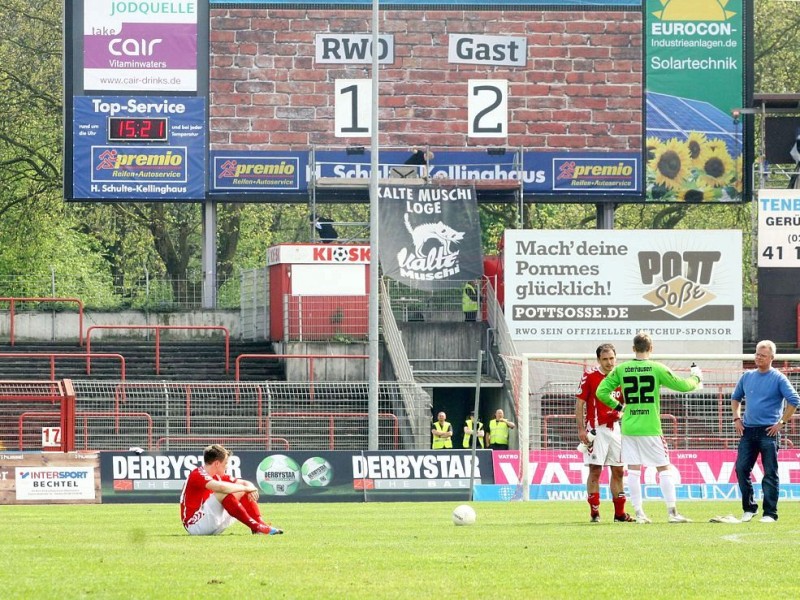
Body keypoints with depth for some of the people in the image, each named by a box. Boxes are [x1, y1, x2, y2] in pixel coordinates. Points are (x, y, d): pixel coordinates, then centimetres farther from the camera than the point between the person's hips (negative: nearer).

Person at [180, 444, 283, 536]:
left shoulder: (218, 477, 11)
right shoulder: (197, 475, -16)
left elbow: (244, 483, 14)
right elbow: (222, 487, -33)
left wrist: (250, 488, -12)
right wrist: (246, 488, -19)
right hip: (195, 524, -9)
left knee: (244, 495, 5)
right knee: (223, 493, -28)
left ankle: (261, 525, -16)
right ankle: (255, 526, -28)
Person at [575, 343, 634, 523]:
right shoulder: (589, 376, -7)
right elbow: (579, 403, -7)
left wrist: (620, 412, -4)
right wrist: (581, 429, -13)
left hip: (614, 428, 5)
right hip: (596, 430, -5)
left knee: (618, 471, 8)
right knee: (595, 470, -7)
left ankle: (619, 513, 15)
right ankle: (594, 512, -1)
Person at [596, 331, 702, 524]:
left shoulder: (621, 369, 1)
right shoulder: (657, 369, -6)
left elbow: (601, 392, -1)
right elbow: (681, 385, 0)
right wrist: (696, 377, 21)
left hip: (628, 427, 2)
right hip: (651, 428, -2)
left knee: (633, 470, 6)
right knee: (664, 468, 5)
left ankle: (639, 514, 4)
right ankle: (672, 512, 3)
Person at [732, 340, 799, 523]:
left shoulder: (778, 378, -3)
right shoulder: (747, 376, 12)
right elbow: (736, 397, 25)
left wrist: (781, 422, -9)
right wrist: (737, 418, 12)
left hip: (768, 432, -5)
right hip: (748, 431, 5)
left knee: (770, 473, -4)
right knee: (741, 469, 2)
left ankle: (770, 513, -2)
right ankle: (749, 508, 15)